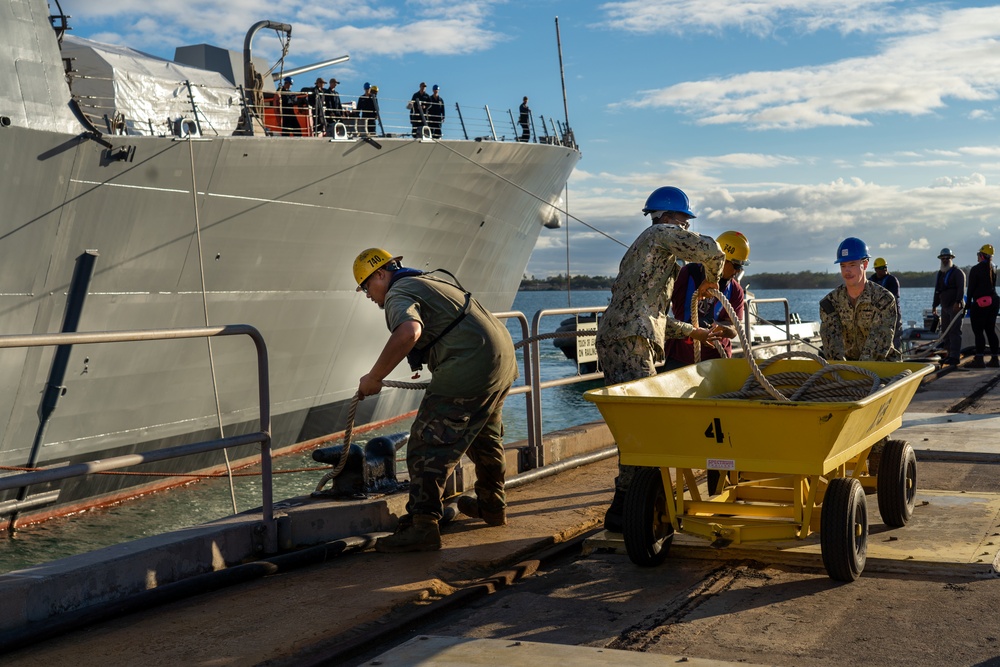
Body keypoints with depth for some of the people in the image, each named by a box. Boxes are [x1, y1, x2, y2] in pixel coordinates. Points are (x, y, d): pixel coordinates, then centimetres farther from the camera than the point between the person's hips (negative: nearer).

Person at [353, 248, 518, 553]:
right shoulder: (432, 278, 23)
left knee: (428, 446, -9)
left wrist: (374, 377, -24)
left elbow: (409, 331, -31)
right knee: (486, 439, 26)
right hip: (503, 357, 10)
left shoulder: (398, 294, -8)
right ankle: (492, 507, 40)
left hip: (468, 369, -10)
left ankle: (422, 525, -14)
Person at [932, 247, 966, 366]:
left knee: (954, 331, -12)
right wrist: (935, 305, 20)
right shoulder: (940, 273, 18)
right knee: (945, 330, 8)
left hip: (955, 307, -8)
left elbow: (961, 288, -16)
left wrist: (957, 302, -27)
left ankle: (955, 357, -14)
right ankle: (950, 354, 13)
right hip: (945, 307, 8)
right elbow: (937, 290, 23)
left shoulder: (958, 272, -5)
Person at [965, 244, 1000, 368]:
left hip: (980, 303, -7)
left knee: (978, 331, -5)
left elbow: (971, 288, -10)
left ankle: (979, 360, -9)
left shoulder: (975, 269, -11)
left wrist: (968, 303, -2)